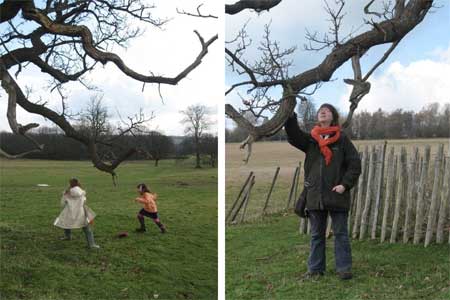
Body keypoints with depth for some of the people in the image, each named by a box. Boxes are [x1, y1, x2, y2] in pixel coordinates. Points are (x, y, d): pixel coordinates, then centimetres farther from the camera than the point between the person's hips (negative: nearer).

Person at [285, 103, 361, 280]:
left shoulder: (342, 140, 0)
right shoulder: (310, 140, 8)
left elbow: (355, 164, -2)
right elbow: (293, 135, -11)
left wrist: (345, 184, -13)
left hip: (337, 196, -3)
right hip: (315, 196, 3)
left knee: (340, 233, 4)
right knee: (316, 234, 11)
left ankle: (344, 268, 13)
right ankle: (315, 269, 20)